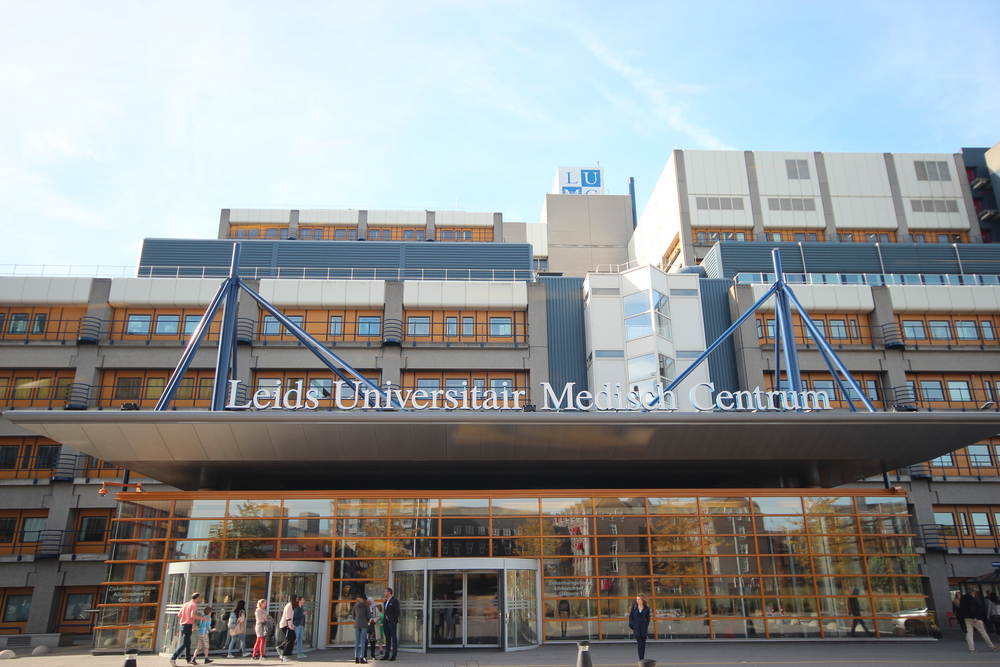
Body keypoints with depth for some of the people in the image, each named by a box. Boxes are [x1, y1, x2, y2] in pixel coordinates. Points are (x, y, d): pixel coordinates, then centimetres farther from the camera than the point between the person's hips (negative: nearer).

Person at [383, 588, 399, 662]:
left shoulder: (394, 600, -7)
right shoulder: (386, 601, 18)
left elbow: (397, 612, -12)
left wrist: (395, 622, -17)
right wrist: (384, 622, 11)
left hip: (392, 622, -8)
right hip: (386, 622, 8)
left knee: (394, 638, -4)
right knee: (387, 639, 11)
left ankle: (393, 656, -2)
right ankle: (387, 655, 15)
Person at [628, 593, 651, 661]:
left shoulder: (646, 608, 0)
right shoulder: (634, 607, 0)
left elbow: (648, 619, 10)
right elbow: (630, 616, 6)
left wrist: (646, 626, -1)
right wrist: (633, 625, -3)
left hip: (643, 629, 1)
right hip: (636, 629, -1)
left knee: (643, 645, 9)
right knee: (640, 644, -8)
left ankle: (642, 659, 20)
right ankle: (641, 660, -7)